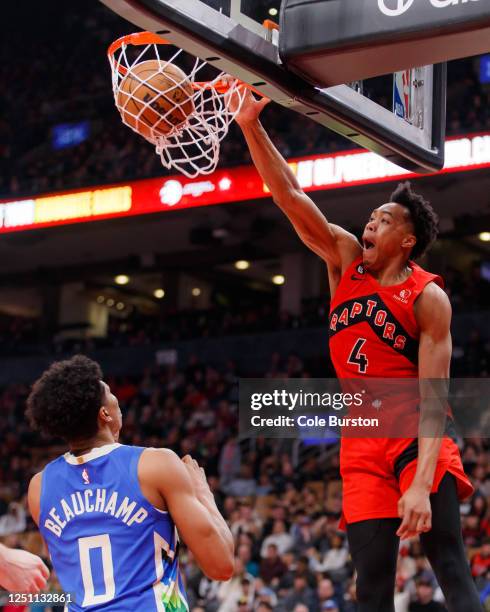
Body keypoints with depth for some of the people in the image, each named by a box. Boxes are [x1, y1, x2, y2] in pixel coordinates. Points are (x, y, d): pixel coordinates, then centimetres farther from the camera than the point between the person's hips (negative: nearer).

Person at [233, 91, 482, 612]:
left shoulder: (428, 298, -10)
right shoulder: (345, 259, 6)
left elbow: (435, 399, -17)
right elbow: (289, 196, 0)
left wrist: (422, 484, -28)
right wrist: (250, 125, -11)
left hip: (415, 435, -5)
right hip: (362, 440, 5)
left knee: (452, 569, -15)